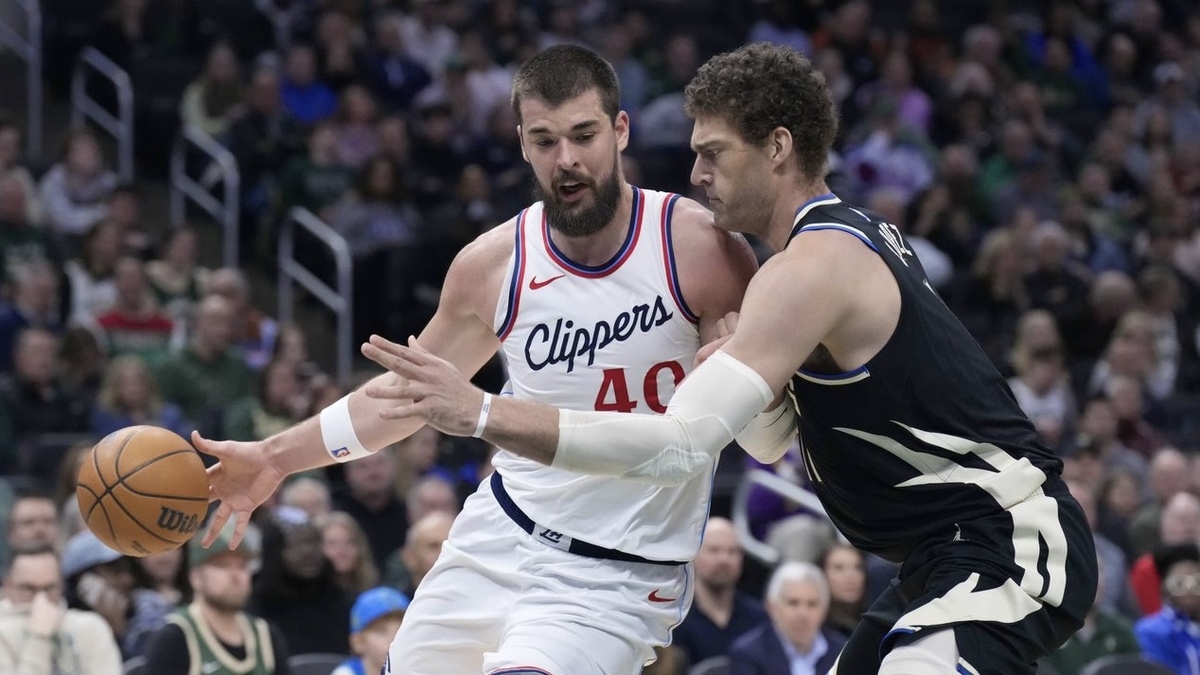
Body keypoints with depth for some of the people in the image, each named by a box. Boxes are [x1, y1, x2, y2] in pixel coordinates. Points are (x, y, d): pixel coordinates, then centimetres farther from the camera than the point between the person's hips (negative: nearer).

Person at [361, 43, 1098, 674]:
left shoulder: (814, 265, -18)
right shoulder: (856, 240, 15)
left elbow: (680, 445, -27)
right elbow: (771, 440, 22)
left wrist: (481, 413, -27)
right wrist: (740, 371, -1)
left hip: (1014, 551, -11)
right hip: (965, 553, 11)